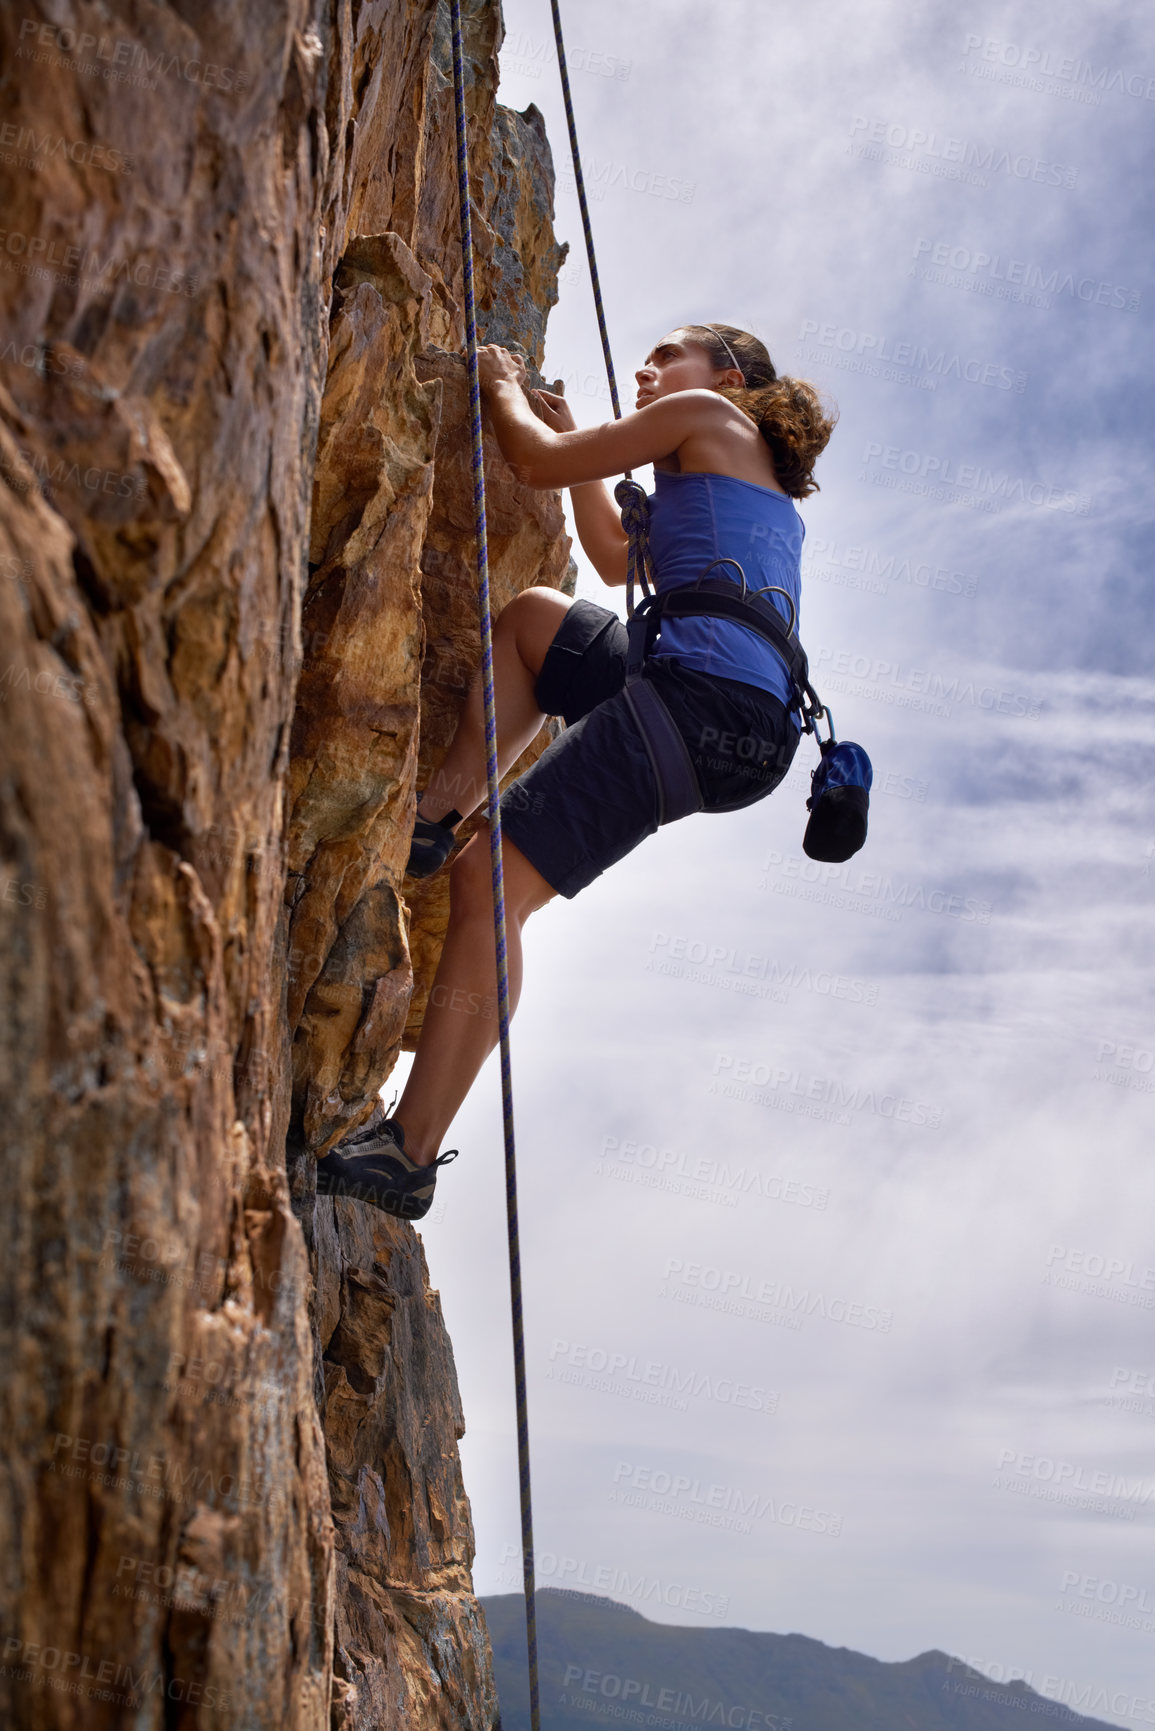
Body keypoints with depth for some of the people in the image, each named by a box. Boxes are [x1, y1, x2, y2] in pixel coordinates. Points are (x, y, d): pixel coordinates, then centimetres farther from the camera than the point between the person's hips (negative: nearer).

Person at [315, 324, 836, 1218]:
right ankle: (439, 811, 12)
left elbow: (538, 462, 7)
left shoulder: (709, 416, 10)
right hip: (755, 717, 9)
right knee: (532, 614, 25)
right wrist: (574, 435, 43)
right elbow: (618, 559, 42)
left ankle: (409, 1153, -15)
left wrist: (505, 390, 27)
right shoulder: (765, 480, 35)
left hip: (706, 700, -9)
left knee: (492, 878, -13)